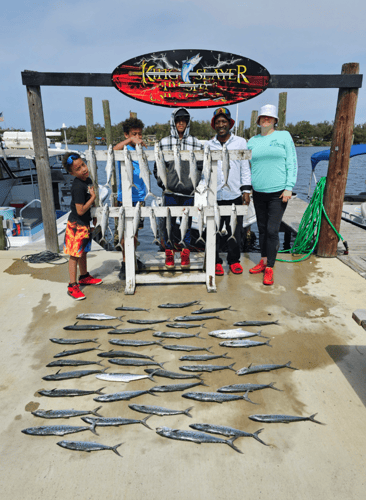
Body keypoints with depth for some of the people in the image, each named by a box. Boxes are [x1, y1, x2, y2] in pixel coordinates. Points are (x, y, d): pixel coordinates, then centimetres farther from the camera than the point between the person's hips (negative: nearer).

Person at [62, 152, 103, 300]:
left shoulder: (88, 180, 3)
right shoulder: (78, 187, -25)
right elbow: (80, 210, -26)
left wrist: (93, 216, 16)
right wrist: (93, 196, -18)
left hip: (85, 223, 9)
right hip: (76, 225, -9)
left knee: (83, 251, 22)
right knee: (75, 255, -1)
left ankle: (84, 276, 39)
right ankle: (72, 286, 8)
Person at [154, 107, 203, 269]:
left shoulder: (196, 143, 8)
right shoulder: (164, 143, 5)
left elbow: (200, 167, 11)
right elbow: (157, 167, 8)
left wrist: (195, 184, 4)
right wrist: (162, 183, 0)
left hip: (189, 192, 1)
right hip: (170, 192, -1)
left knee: (187, 223, 7)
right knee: (169, 223, 2)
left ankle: (185, 254, 20)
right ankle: (169, 253, 16)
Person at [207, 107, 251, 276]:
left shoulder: (240, 142, 7)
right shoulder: (209, 145, 9)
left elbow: (245, 168, 7)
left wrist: (246, 190, 0)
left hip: (234, 195, 0)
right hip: (214, 196, 1)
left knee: (235, 231, 6)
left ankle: (234, 260, 22)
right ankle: (216, 261, 17)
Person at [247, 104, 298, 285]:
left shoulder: (284, 136, 3)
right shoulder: (252, 141, 11)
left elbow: (292, 163, 0)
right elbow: (247, 165, 16)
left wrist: (289, 187, -9)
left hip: (278, 192, -4)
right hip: (258, 192, 4)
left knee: (272, 230, -7)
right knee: (262, 229, 11)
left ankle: (269, 269, 2)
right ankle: (264, 261, 25)